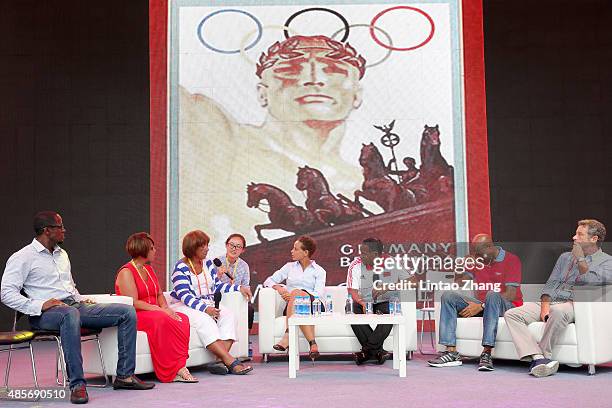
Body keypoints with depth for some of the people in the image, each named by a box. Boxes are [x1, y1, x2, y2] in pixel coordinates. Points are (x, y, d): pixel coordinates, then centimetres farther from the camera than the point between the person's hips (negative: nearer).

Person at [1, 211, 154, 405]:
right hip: (46, 314, -8)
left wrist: (82, 301, 15)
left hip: (76, 306, 8)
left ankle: (124, 375, -8)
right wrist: (38, 306, -21)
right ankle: (77, 385, -42)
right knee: (70, 314, -44)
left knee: (127, 312, -7)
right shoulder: (22, 258, 0)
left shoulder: (62, 254, 24)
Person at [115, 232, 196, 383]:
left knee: (183, 319, -19)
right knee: (161, 320, -36)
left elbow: (159, 294, 20)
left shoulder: (149, 269, 19)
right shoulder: (126, 272, -8)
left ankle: (179, 367, -29)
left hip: (155, 312, 8)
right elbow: (134, 303, -17)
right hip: (135, 316, -8)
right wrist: (161, 310, -21)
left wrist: (166, 308, -2)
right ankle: (177, 369, -32)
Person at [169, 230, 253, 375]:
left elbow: (217, 286, 18)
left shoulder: (208, 264, 13)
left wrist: (239, 288, 7)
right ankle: (231, 362, -41)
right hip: (184, 307, -6)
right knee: (204, 320, -35)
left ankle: (223, 360, -35)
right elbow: (185, 296, -18)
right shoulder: (181, 268, -9)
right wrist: (205, 308, -30)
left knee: (227, 314, -21)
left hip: (208, 305, 7)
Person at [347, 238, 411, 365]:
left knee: (389, 313, -35)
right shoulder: (356, 265, -4)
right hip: (364, 303, 2)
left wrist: (387, 288, -25)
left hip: (387, 302, -1)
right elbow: (353, 291, -8)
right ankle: (378, 351, -25)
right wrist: (362, 303, -30)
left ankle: (367, 350, -25)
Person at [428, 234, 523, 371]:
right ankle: (451, 352, -25)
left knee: (492, 294, -39)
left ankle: (487, 353, -42)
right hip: (481, 306, 6)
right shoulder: (477, 260, 13)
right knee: (449, 296, -13)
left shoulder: (511, 260, -6)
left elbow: (511, 295, -16)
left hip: (507, 306, -6)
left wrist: (481, 306, -21)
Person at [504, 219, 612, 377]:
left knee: (558, 310, -42)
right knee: (511, 314, -19)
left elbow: (593, 281, -13)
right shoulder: (565, 257, 26)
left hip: (575, 304, -6)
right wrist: (545, 305, -3)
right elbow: (551, 283, 15)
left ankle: (543, 355, -26)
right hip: (551, 302, 6)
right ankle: (539, 358, -34)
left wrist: (580, 258, -2)